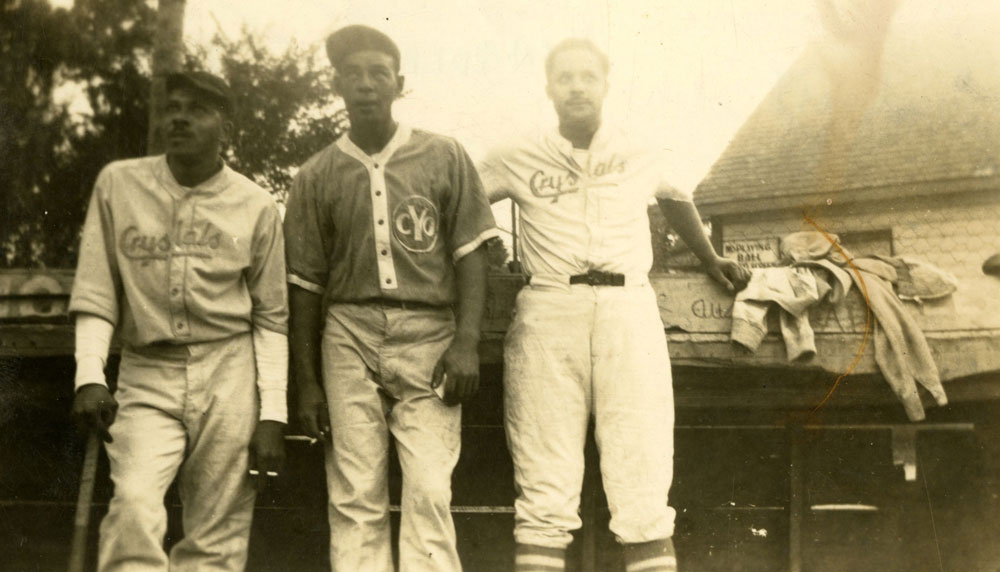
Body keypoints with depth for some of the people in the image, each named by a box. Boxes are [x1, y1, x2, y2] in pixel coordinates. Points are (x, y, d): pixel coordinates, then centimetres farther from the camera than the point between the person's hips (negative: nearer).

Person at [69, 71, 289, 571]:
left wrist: (272, 415, -1)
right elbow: (96, 295, 4)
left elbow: (270, 318, 4)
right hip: (145, 379, 0)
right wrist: (89, 375, -10)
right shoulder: (118, 184, 3)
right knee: (134, 503, -23)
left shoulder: (257, 207, 2)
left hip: (230, 377, 0)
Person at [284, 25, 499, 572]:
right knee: (355, 499, -1)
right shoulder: (316, 176, 10)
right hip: (349, 337, 1)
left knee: (429, 492, -9)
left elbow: (469, 255, 4)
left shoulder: (444, 157, 7)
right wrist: (307, 384, 6)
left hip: (429, 337, -1)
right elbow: (305, 286, 10)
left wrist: (466, 343, -7)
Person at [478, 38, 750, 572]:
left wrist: (710, 259, 46)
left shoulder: (641, 158, 18)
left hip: (630, 310, 1)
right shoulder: (517, 160, 12)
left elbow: (677, 199, 37)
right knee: (544, 493, -6)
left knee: (643, 488, -6)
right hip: (547, 312, -1)